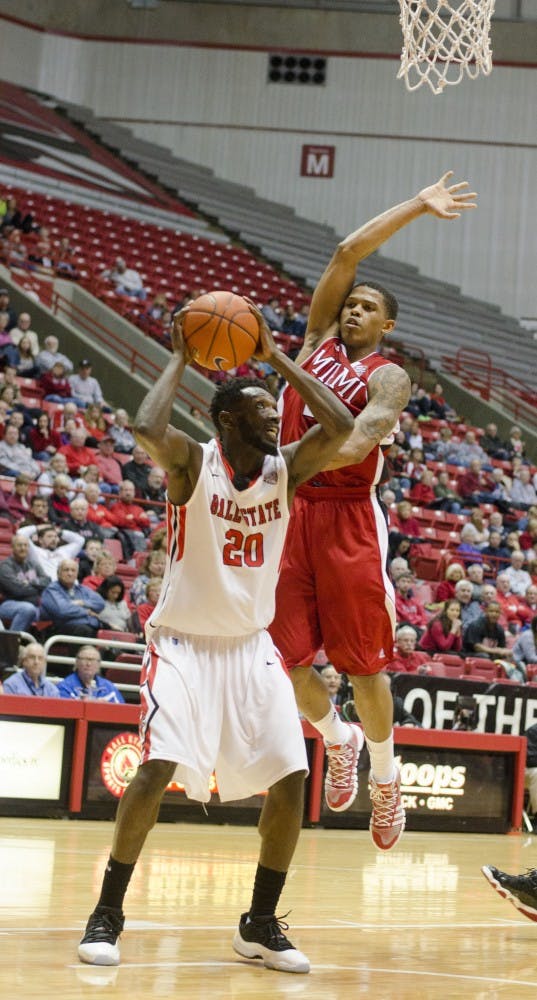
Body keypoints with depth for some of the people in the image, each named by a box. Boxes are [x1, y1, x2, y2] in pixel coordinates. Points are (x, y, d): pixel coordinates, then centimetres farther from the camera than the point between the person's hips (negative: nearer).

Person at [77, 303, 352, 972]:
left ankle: (260, 923, 11)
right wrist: (180, 360, -19)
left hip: (251, 646, 5)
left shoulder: (286, 470, 0)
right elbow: (146, 428, -33)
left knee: (290, 779, -5)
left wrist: (275, 357, -11)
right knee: (157, 768, -21)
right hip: (183, 641, -5)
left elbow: (340, 427, -16)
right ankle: (107, 912, -4)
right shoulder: (192, 463, -12)